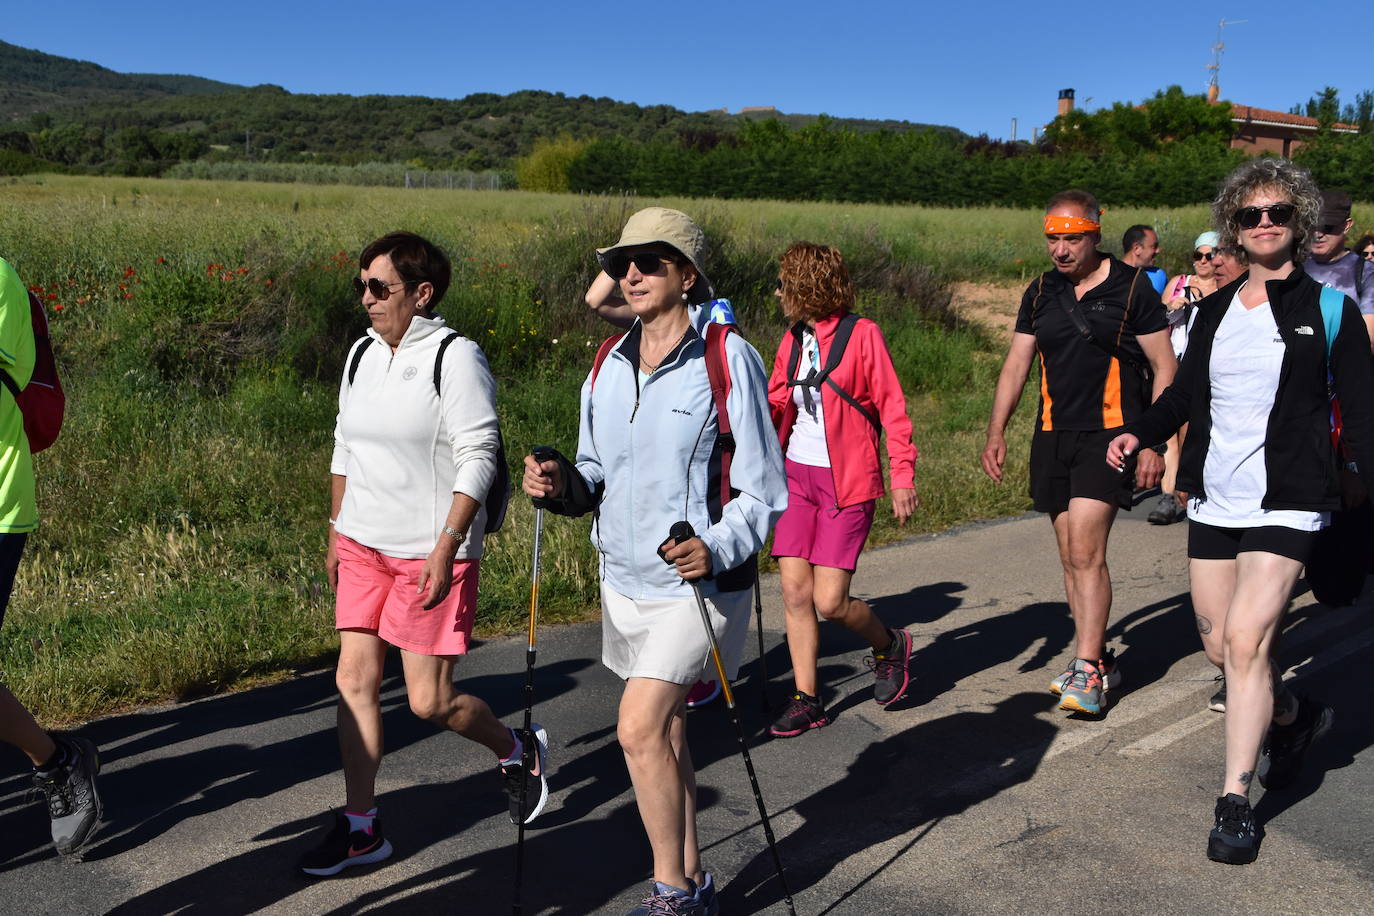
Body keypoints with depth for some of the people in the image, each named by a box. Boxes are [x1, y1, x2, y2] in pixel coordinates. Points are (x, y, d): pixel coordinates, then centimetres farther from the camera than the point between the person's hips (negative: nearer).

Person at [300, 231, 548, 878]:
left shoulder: (456, 358, -12)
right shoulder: (362, 353, 10)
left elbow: (477, 459, -15)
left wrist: (446, 546, -21)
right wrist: (336, 532, 17)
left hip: (430, 553, -7)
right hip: (362, 547, 7)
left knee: (428, 700, -2)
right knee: (354, 681, 7)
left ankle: (518, 752, 27)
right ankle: (360, 827, 20)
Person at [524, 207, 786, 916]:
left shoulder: (728, 360, -12)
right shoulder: (608, 366, 7)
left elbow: (765, 489, -11)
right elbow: (597, 480, 13)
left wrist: (716, 549, -28)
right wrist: (562, 484, -10)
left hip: (699, 583, -6)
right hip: (624, 582, 7)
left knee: (640, 729, -13)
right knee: (664, 732, 15)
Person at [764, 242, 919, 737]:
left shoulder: (861, 334, -8)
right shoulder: (793, 340, 10)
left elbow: (892, 407, -7)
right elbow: (774, 405, 13)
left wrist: (902, 475, -11)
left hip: (847, 482, -6)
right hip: (797, 477, 6)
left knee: (829, 600, -6)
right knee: (795, 591, 2)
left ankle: (890, 645, 25)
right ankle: (806, 699, 14)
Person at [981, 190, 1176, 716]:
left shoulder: (1131, 288, -3)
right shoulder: (1041, 292, 11)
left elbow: (1164, 368, -2)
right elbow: (1016, 364, 13)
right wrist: (996, 432, 2)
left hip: (1110, 435, -5)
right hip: (1052, 436, 6)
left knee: (1086, 550, -15)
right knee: (1071, 556, 8)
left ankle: (1087, 673, -10)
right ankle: (1099, 659, 21)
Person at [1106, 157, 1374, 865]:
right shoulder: (1215, 308, 10)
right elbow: (1185, 390, 17)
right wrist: (1140, 434, 0)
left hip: (1287, 502, -5)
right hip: (1214, 500, 5)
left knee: (1246, 636, -16)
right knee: (1220, 644, 11)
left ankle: (1235, 800, -4)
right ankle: (1293, 719, 42)